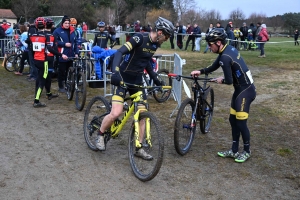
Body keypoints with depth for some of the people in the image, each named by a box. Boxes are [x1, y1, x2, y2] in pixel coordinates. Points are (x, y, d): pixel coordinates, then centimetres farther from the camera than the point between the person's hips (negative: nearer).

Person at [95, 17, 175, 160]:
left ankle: (139, 148, 15)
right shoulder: (139, 38, -20)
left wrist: (155, 78, 16)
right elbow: (120, 52, -31)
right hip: (123, 78, -7)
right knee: (116, 113, -17)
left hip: (137, 80, 7)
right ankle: (100, 135, 13)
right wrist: (115, 72, -46)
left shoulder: (155, 44, 4)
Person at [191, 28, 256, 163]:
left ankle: (247, 151, 18)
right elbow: (214, 66, 17)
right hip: (241, 88, 10)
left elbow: (229, 80, -21)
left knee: (240, 122, -1)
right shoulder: (228, 49, 6)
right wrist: (200, 72, 9)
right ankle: (234, 150, 23)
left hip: (245, 90, -10)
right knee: (233, 119, 13)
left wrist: (221, 81, 0)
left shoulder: (225, 57, -24)